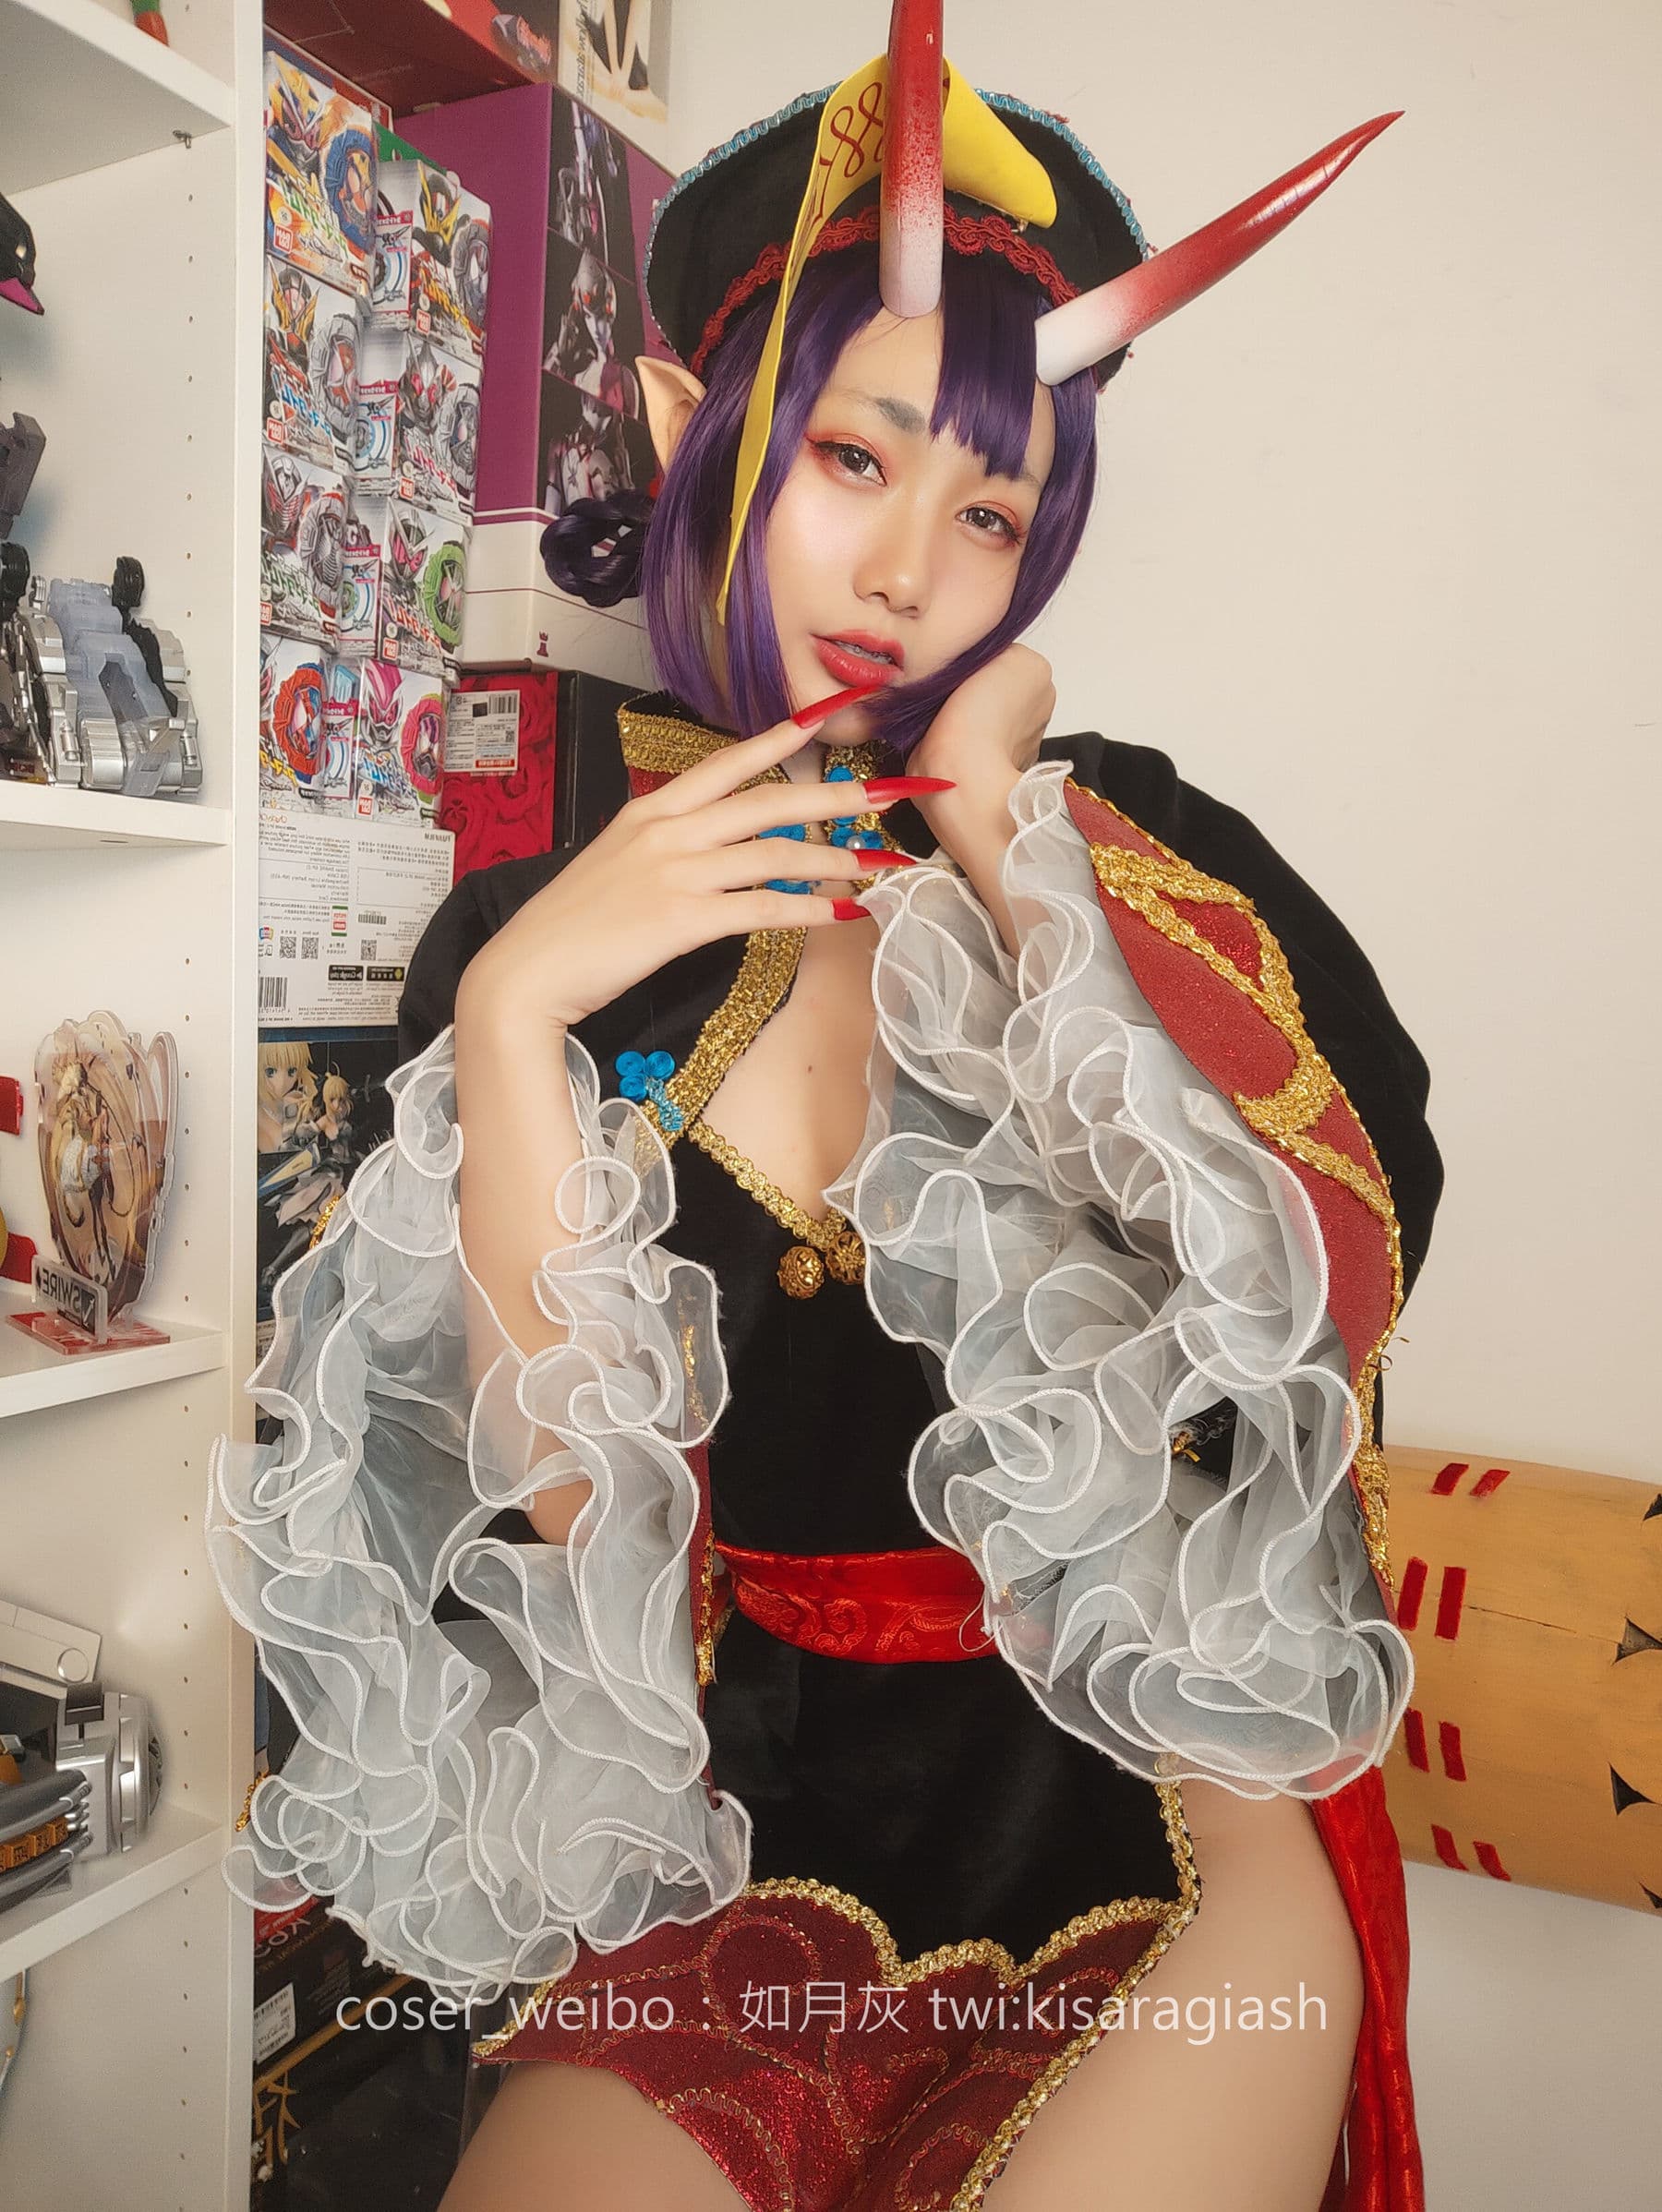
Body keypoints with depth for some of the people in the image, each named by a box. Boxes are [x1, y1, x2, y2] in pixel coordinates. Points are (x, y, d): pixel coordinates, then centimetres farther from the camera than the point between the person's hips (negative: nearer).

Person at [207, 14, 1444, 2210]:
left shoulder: (1136, 851, -2)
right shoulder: (529, 937, -2)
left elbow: (1344, 1269, -20)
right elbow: (571, 1510, -8)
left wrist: (1006, 836, -15)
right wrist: (517, 1015, -17)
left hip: (1157, 1824, 0)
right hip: (756, 1847, 1)